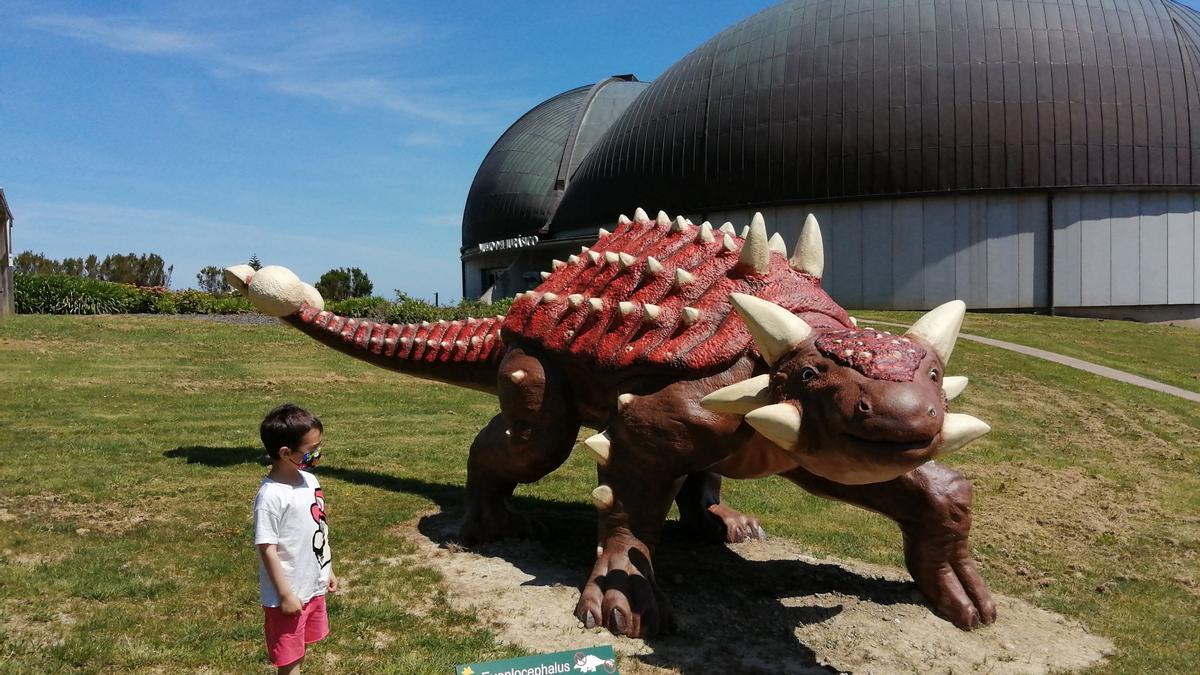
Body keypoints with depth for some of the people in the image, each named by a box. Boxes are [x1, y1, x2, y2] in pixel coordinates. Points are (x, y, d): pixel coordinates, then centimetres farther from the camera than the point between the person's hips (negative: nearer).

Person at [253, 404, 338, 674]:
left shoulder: (309, 480, -1)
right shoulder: (271, 496, -26)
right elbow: (267, 549, -22)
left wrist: (327, 570, 16)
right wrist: (285, 594, -18)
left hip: (313, 587, 7)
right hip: (289, 593, -7)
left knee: (301, 646, 24)